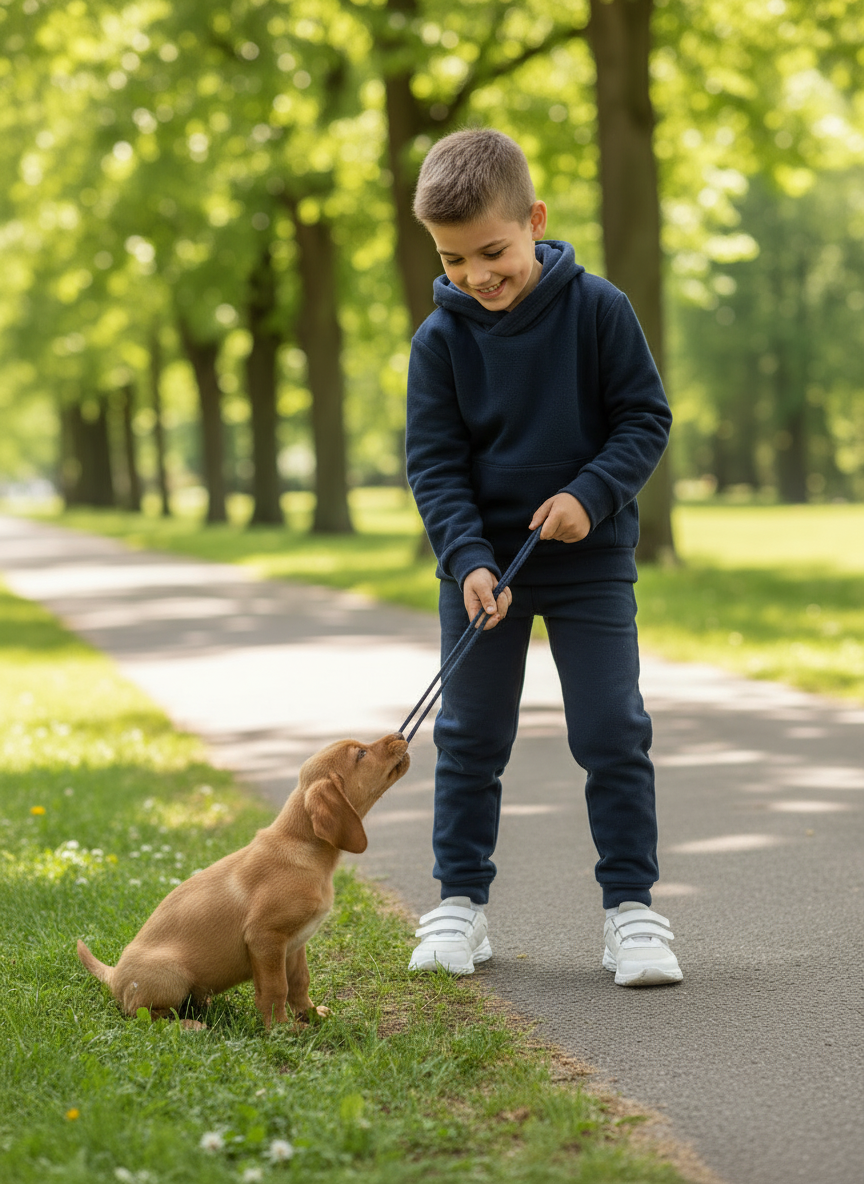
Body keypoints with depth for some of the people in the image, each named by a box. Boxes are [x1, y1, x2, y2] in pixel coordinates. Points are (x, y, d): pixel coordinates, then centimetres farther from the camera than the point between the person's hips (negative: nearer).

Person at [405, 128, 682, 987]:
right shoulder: (440, 339, -6)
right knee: (470, 738, 7)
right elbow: (434, 463, -5)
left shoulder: (596, 310, -9)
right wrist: (468, 559, -18)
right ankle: (460, 902, 18)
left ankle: (631, 904, 8)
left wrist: (591, 496, -19)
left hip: (589, 561, -1)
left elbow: (645, 418, -4)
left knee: (613, 732, -2)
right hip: (483, 566, 1)